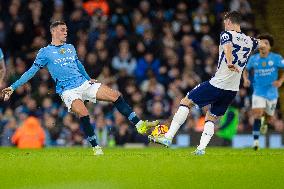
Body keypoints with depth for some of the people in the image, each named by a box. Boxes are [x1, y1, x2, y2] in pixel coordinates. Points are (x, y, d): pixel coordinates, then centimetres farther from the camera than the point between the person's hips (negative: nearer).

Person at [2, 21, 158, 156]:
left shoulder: (70, 48, 17)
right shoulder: (45, 52, 1)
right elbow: (32, 71, 2)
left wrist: (88, 78, 28)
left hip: (84, 83, 6)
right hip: (68, 91, -6)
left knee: (115, 96, -7)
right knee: (83, 114, -31)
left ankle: (139, 124, -2)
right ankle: (95, 147, -18)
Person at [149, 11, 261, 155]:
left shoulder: (227, 34, -5)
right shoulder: (249, 41, 13)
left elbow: (227, 46, -29)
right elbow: (257, 43, 39)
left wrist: (229, 63, -47)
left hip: (217, 83, -6)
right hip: (233, 90, 6)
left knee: (186, 102, 6)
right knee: (211, 118, 19)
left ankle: (168, 136, -1)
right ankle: (202, 148, 2)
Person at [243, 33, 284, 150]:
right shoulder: (253, 59, -3)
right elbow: (246, 70, 15)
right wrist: (245, 79, -5)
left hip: (272, 93, 0)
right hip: (258, 93, 0)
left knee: (269, 119, 13)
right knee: (257, 114, -22)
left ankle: (264, 123, 51)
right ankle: (255, 140, -16)